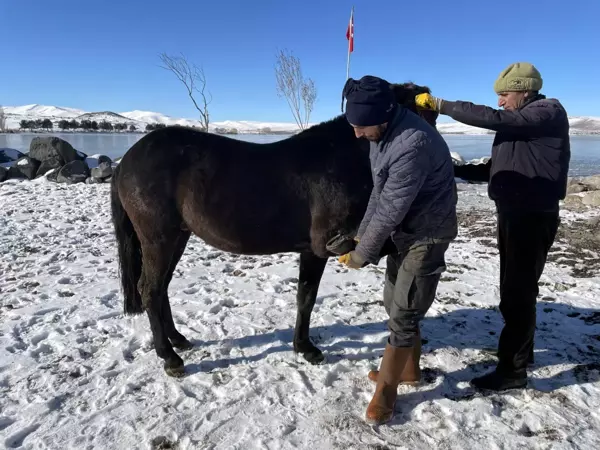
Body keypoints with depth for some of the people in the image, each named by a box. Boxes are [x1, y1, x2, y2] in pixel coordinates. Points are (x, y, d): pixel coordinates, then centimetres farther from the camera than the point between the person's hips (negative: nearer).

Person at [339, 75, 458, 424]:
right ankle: (407, 368, 38)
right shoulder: (381, 132, -2)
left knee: (404, 312, -2)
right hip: (403, 230, 9)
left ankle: (386, 389, 15)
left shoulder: (413, 144, -33)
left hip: (427, 234, -9)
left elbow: (390, 210, -28)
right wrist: (362, 234, 5)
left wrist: (361, 255, -17)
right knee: (394, 301, 18)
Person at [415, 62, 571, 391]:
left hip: (532, 217, -10)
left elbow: (491, 118, -27)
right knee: (516, 288, 18)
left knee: (517, 292, -5)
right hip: (515, 212, 10)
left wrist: (439, 104, -23)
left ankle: (512, 369, 5)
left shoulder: (547, 113, -14)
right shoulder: (522, 119, 15)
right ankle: (521, 351, 34)